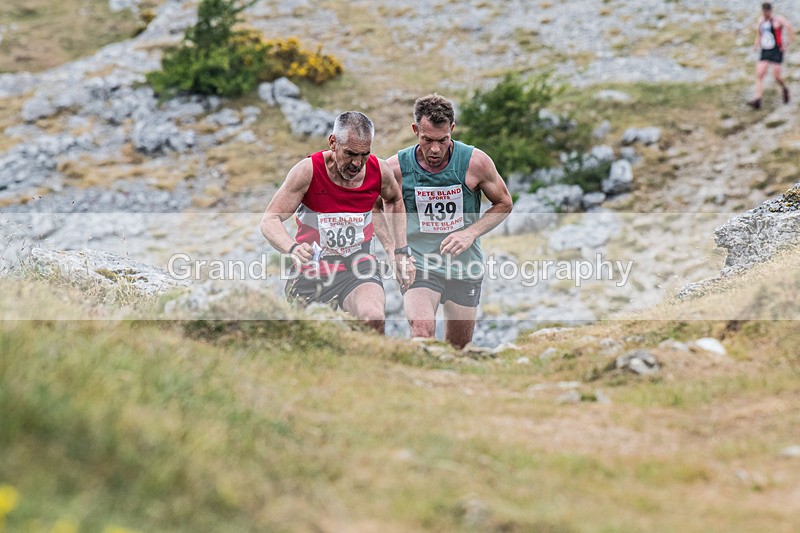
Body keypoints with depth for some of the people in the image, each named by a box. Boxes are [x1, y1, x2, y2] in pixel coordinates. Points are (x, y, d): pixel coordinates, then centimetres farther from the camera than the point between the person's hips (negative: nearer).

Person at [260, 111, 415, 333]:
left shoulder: (379, 171, -6)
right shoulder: (308, 171, -16)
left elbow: (394, 201, 19)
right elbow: (269, 220, -17)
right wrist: (293, 248, -39)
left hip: (358, 266, 1)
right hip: (311, 269, -1)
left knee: (374, 319, -29)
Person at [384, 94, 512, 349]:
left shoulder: (475, 162, -12)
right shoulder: (396, 168, -11)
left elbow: (504, 203, 3)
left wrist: (470, 233, -13)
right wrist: (396, 252, -5)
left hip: (465, 268, 2)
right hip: (418, 266, -2)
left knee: (457, 348, 14)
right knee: (422, 334, -27)